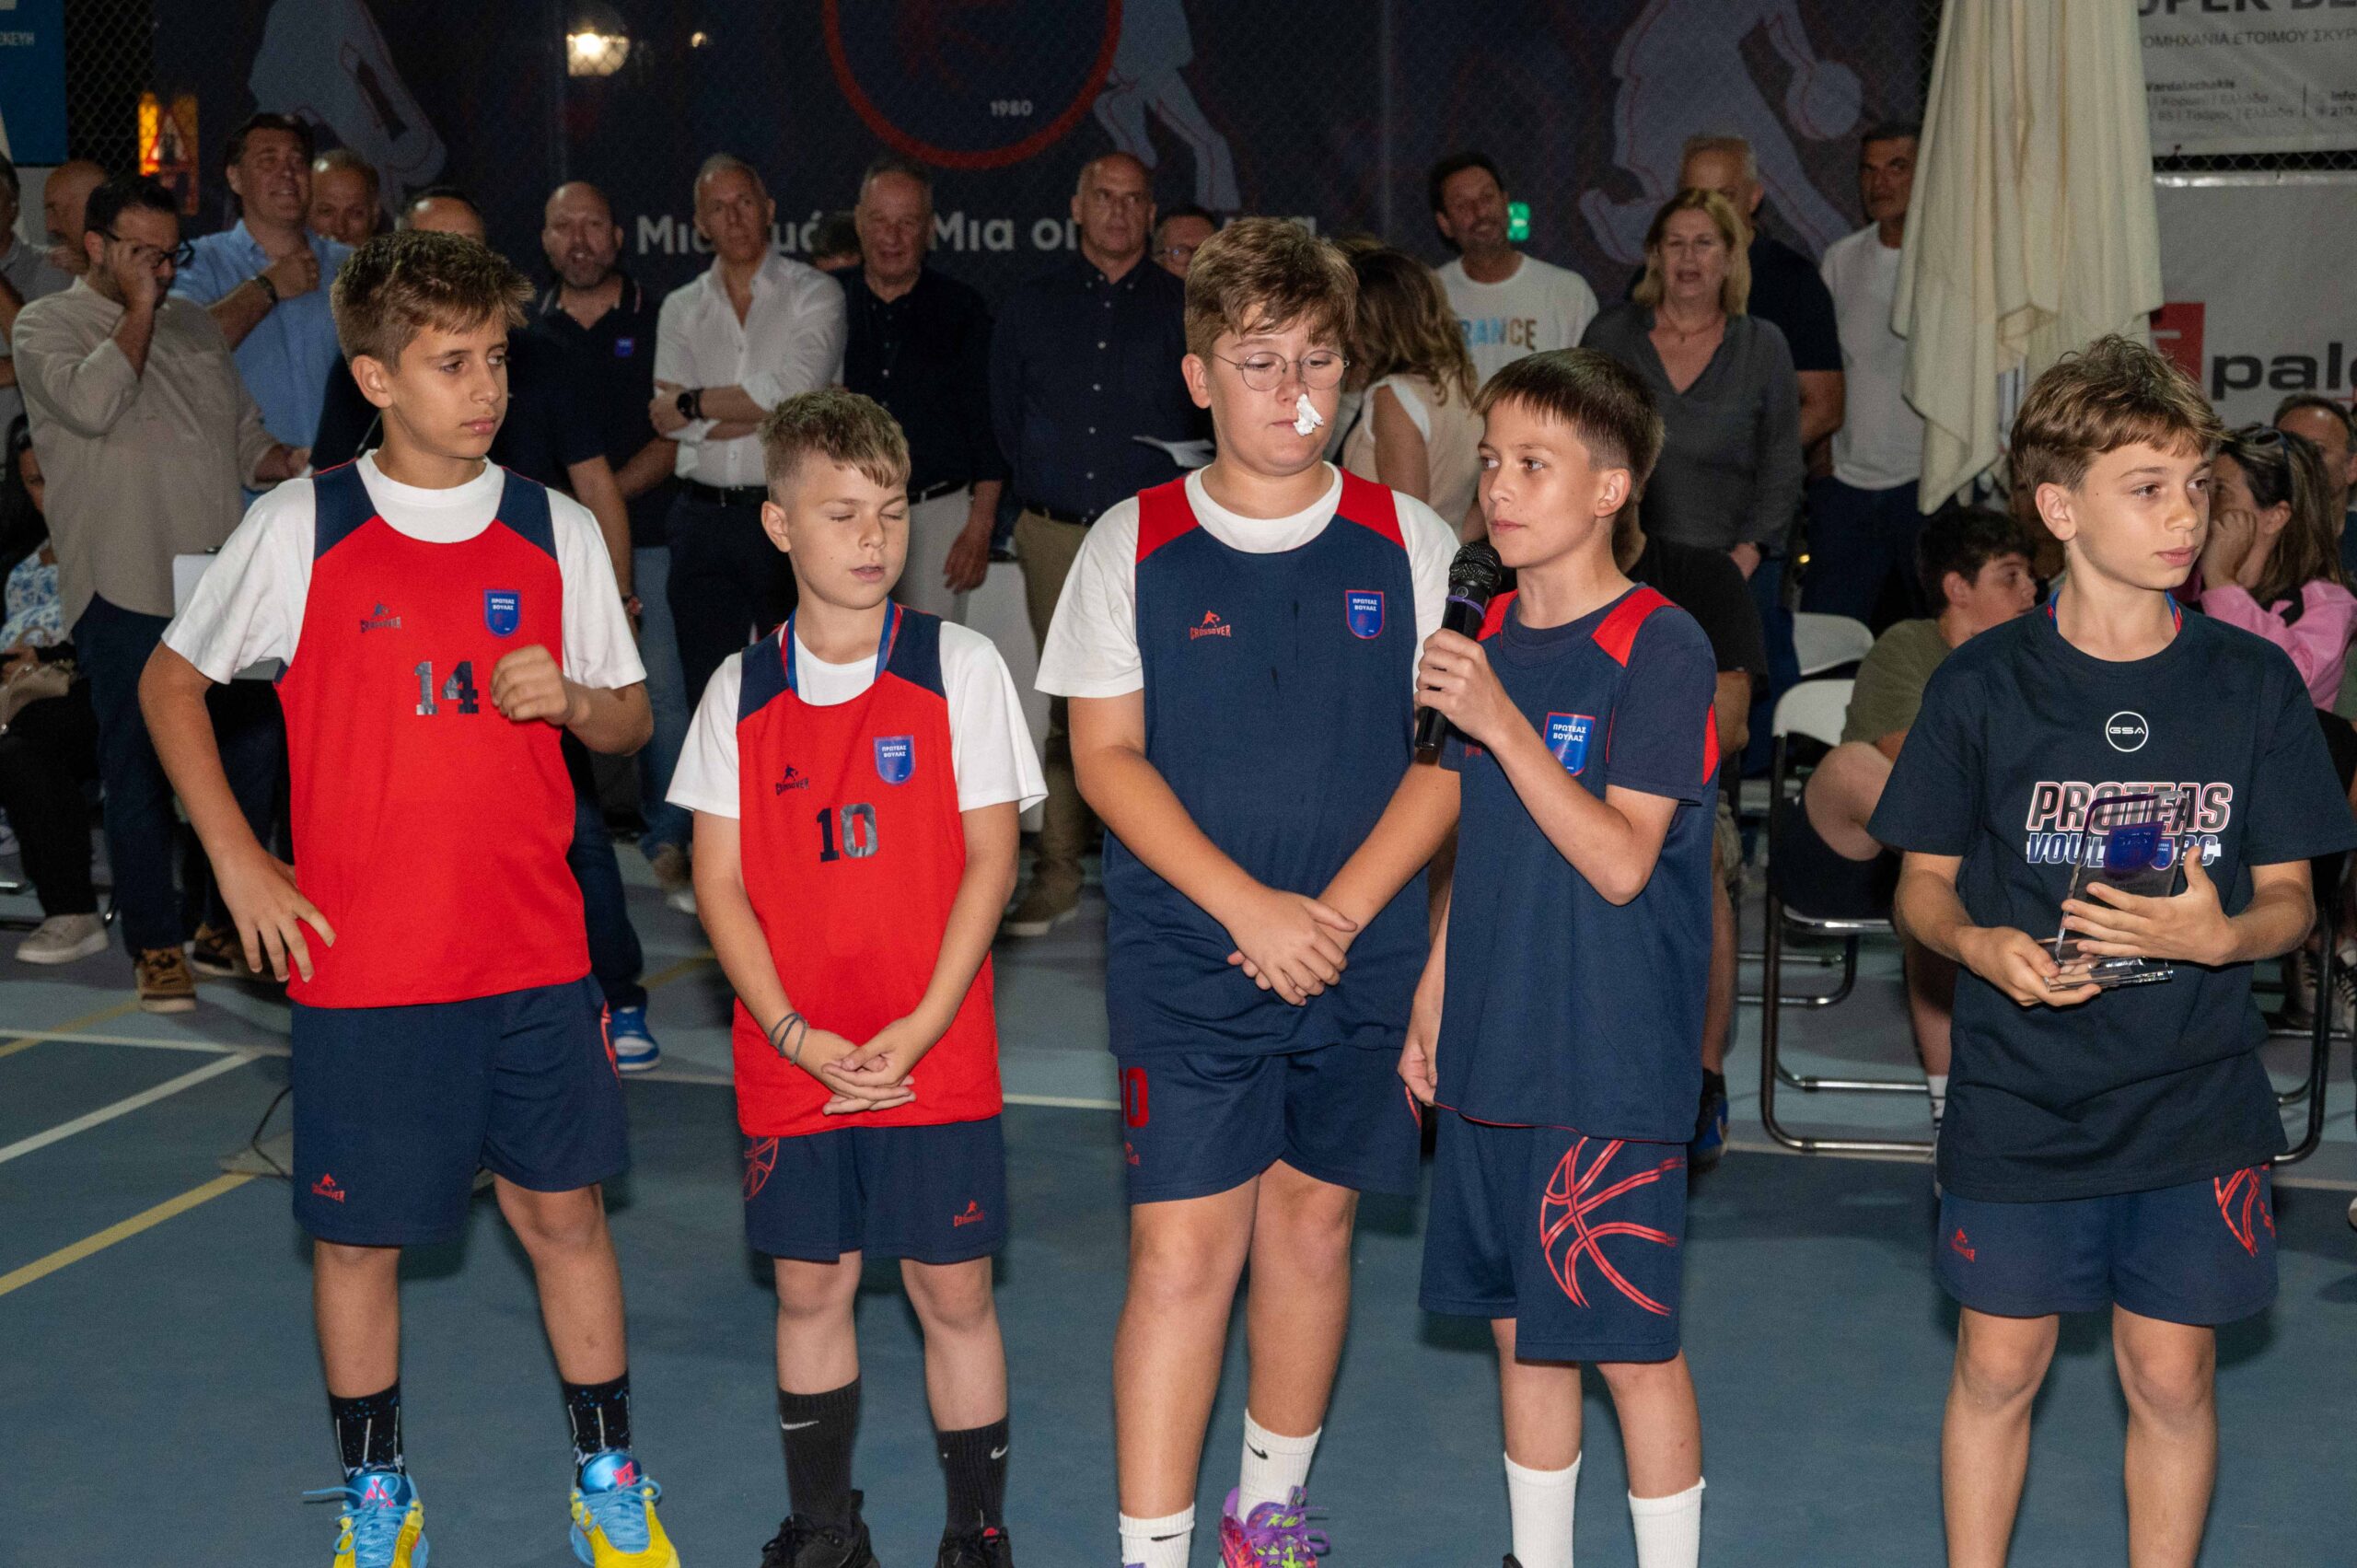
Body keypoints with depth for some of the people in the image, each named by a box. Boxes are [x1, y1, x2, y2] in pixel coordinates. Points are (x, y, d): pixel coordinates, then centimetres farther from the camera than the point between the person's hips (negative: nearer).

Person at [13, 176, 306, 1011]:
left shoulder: (195, 324, 18)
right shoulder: (46, 325, 2)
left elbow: (244, 437, 22)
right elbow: (93, 403, -18)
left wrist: (296, 463, 2)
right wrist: (139, 309, -9)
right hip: (125, 592, -5)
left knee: (252, 761, 6)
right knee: (139, 772, -1)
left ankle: (227, 922, 21)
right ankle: (155, 945, 9)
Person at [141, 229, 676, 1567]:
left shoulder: (557, 531, 2)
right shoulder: (302, 528, -4)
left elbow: (633, 720, 10)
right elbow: (172, 680, 7)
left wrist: (570, 698, -13)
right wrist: (236, 858, 0)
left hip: (535, 953, 2)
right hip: (363, 963, -2)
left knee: (565, 1208, 8)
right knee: (361, 1234, 8)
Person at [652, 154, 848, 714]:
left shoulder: (814, 293, 3)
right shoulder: (681, 309, 12)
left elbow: (794, 389, -14)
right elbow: (676, 424, -2)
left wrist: (693, 403, -5)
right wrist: (766, 413, -10)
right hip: (704, 518, 3)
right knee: (708, 695, 6)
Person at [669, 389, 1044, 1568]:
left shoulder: (960, 667, -3)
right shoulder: (740, 691, 2)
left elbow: (990, 858, -5)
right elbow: (719, 880, 1)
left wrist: (917, 1028, -12)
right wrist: (795, 1033, -10)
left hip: (935, 1059, -2)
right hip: (789, 1062, 2)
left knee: (951, 1291, 4)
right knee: (810, 1289, 12)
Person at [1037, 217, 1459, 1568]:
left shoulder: (1413, 544, 1)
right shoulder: (1132, 546, -1)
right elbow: (1107, 756, -4)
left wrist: (1339, 910, -12)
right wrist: (1247, 905, -14)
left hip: (1359, 954, 2)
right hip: (1184, 953, -2)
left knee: (1313, 1223, 12)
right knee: (1183, 1248, -5)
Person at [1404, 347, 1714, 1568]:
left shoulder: (1659, 649, -12)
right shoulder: (1489, 637, 8)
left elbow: (1621, 861, -20)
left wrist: (1501, 722, -26)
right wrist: (1431, 1001, 15)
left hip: (1613, 1066, -6)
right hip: (1492, 1054, 7)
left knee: (1632, 1344, 2)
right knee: (1520, 1328, 15)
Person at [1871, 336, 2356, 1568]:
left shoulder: (2254, 683, -1)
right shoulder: (1983, 683, -5)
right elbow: (1924, 882, 2)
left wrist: (2220, 936, -18)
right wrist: (1981, 945, -19)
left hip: (2196, 1096, 1)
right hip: (2019, 1091, -1)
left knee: (2172, 1377, 9)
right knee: (1999, 1367, 8)